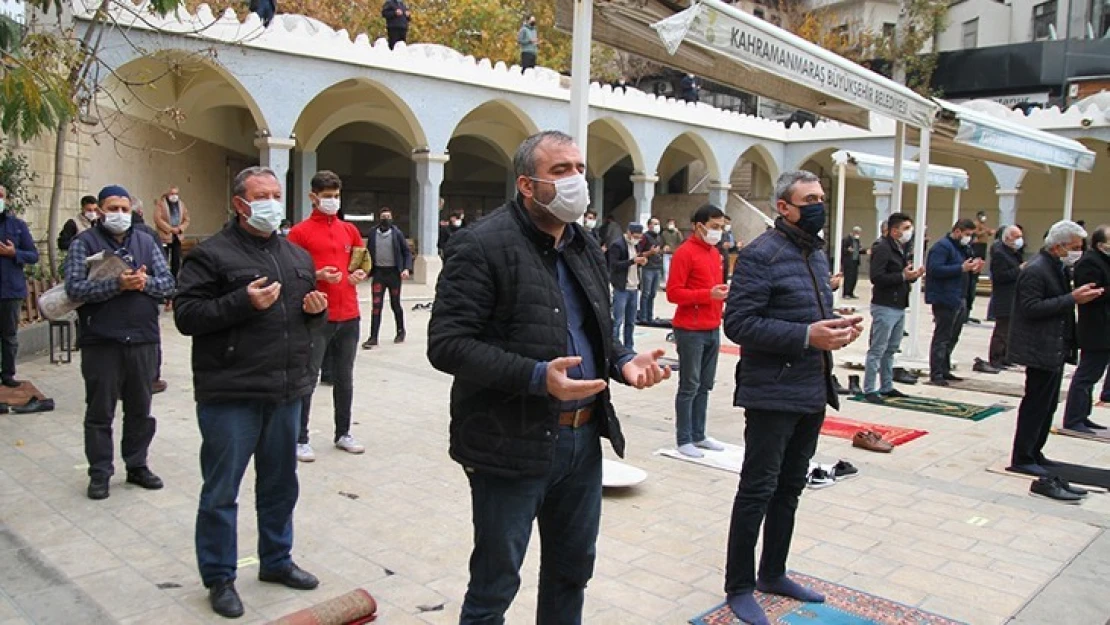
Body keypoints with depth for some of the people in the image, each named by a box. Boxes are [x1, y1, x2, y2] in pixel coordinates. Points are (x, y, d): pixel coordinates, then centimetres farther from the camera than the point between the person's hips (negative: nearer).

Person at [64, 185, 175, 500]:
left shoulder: (145, 241, 10)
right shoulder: (84, 243, 0)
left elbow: (168, 283, 4)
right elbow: (74, 288, -12)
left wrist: (145, 282, -15)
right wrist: (117, 285, -22)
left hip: (143, 340, 3)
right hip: (101, 342, -3)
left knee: (140, 409, 13)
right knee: (100, 412, 7)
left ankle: (137, 465, 26)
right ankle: (100, 473, 18)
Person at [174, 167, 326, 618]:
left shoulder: (298, 255, 14)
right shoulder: (211, 254, -7)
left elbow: (310, 316, 24)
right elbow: (186, 315, -13)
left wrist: (316, 309, 1)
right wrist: (243, 302, -23)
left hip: (288, 390, 6)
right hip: (230, 394, -6)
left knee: (281, 483, 18)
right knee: (221, 490, 4)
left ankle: (276, 560, 35)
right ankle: (219, 577, 20)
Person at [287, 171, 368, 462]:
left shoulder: (350, 230, 13)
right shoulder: (300, 232, -3)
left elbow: (362, 263, 22)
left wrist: (361, 273, 0)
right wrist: (317, 275, -18)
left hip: (349, 316, 5)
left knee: (344, 378, 13)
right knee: (307, 378, 0)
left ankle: (343, 434, 25)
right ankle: (300, 439, 10)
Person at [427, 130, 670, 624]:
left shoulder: (586, 250, 11)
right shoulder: (483, 245, -14)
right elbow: (447, 344, -19)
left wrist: (624, 362, -1)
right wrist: (537, 376, -28)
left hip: (584, 439, 8)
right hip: (512, 445, -7)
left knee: (572, 572, 22)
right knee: (495, 585, 9)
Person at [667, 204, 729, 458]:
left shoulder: (714, 252, 15)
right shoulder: (685, 252, -10)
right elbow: (673, 293, -16)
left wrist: (723, 292, 6)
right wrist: (708, 294, -22)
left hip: (713, 329, 8)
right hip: (691, 330, -8)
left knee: (705, 386, 12)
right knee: (689, 387, -2)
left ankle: (698, 435, 21)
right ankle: (683, 440, 6)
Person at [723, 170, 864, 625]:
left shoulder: (817, 253, 14)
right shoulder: (761, 255, -13)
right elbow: (737, 322, -20)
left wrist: (839, 326, 1)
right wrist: (806, 336, -24)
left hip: (813, 394, 9)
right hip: (773, 394, -8)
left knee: (790, 488, 18)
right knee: (758, 491, 1)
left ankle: (773, 573, 33)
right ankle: (739, 587, 15)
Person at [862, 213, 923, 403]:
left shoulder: (900, 249, 17)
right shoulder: (882, 248, -13)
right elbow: (876, 278, -22)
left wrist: (913, 275, 5)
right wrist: (903, 276, -23)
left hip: (899, 306, 9)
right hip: (884, 307, -9)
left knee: (891, 350, 15)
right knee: (877, 350, -4)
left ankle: (886, 387, 24)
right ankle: (870, 390, 1)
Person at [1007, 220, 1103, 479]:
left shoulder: (1058, 267, 13)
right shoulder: (1035, 270, -17)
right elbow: (1031, 308, -24)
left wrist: (1079, 295, 2)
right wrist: (1072, 299, -24)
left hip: (1055, 348, 10)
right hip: (1041, 349, -10)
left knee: (1047, 405, 15)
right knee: (1036, 404, -3)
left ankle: (1034, 453, 25)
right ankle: (1022, 458, 5)